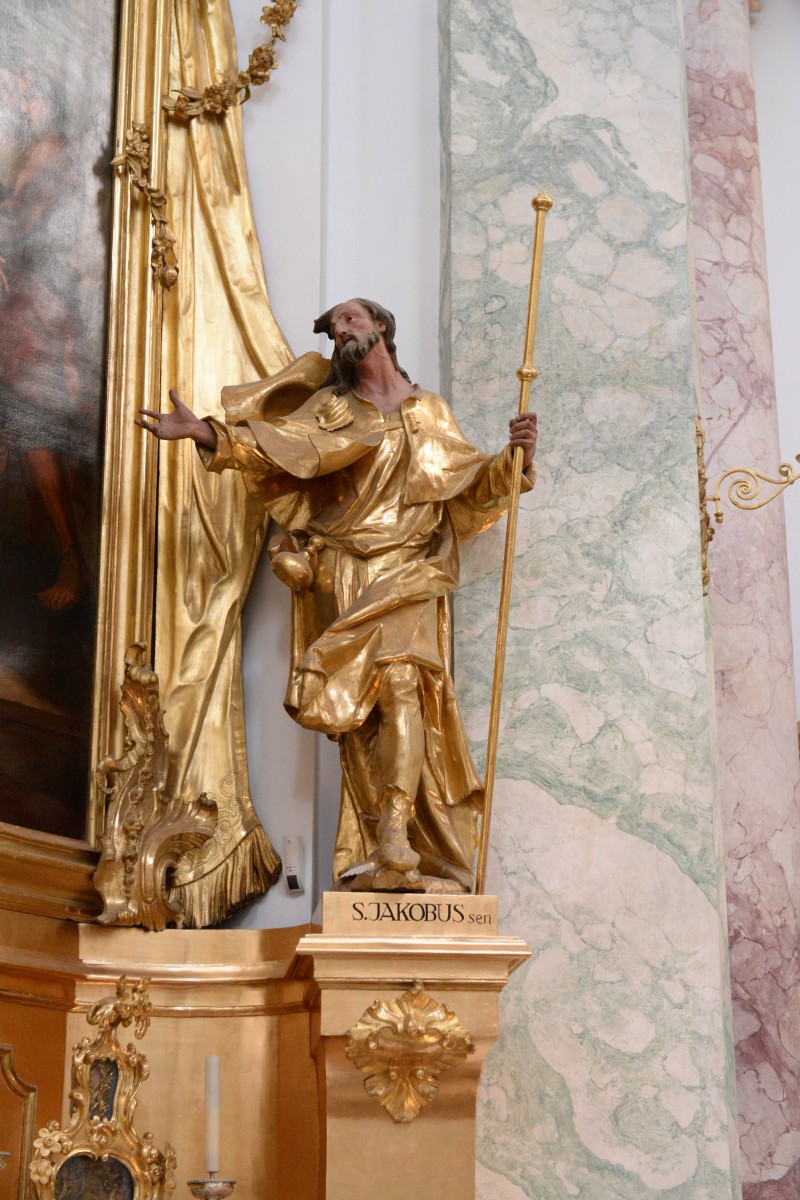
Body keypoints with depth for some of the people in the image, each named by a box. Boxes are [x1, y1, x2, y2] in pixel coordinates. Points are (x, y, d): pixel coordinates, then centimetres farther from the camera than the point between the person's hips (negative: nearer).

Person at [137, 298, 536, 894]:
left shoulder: (431, 411, 20)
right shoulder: (330, 409, 17)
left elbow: (470, 481, 19)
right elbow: (280, 442, 0)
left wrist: (514, 454, 1)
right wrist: (203, 431, -15)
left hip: (406, 574, -1)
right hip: (341, 572, 1)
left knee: (400, 680, -24)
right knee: (357, 707, -9)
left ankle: (393, 842, -31)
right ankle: (388, 859, -8)